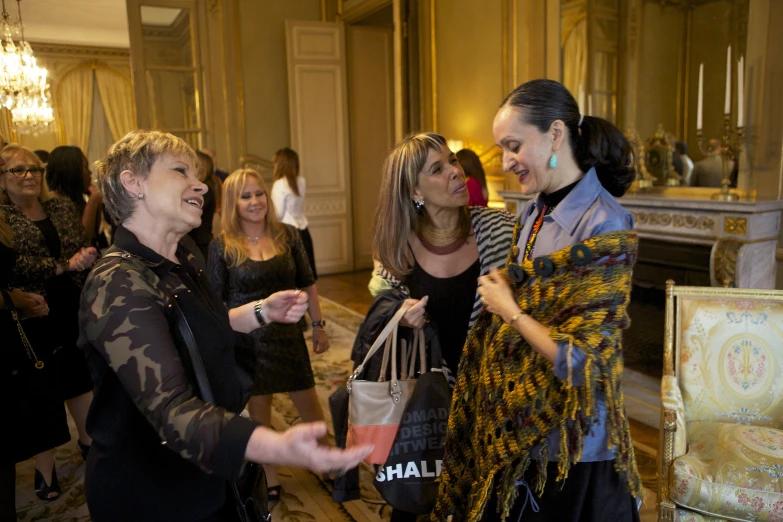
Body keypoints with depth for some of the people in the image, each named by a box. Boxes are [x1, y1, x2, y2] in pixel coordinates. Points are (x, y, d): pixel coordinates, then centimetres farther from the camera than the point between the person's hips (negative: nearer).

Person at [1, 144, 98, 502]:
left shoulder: (62, 208, 8)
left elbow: (85, 249, 7)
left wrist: (88, 256, -14)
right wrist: (63, 266, -20)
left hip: (73, 309, 4)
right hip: (31, 318, -4)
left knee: (80, 376, 14)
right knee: (41, 390, 7)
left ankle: (87, 438, 35)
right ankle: (44, 465, 22)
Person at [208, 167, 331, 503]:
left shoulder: (287, 235, -2)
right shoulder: (222, 246, -7)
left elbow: (307, 284, 5)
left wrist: (319, 326, 6)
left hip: (288, 335, 2)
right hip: (248, 339, -1)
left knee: (309, 404, 11)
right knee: (258, 408, 11)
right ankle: (269, 480, 31)